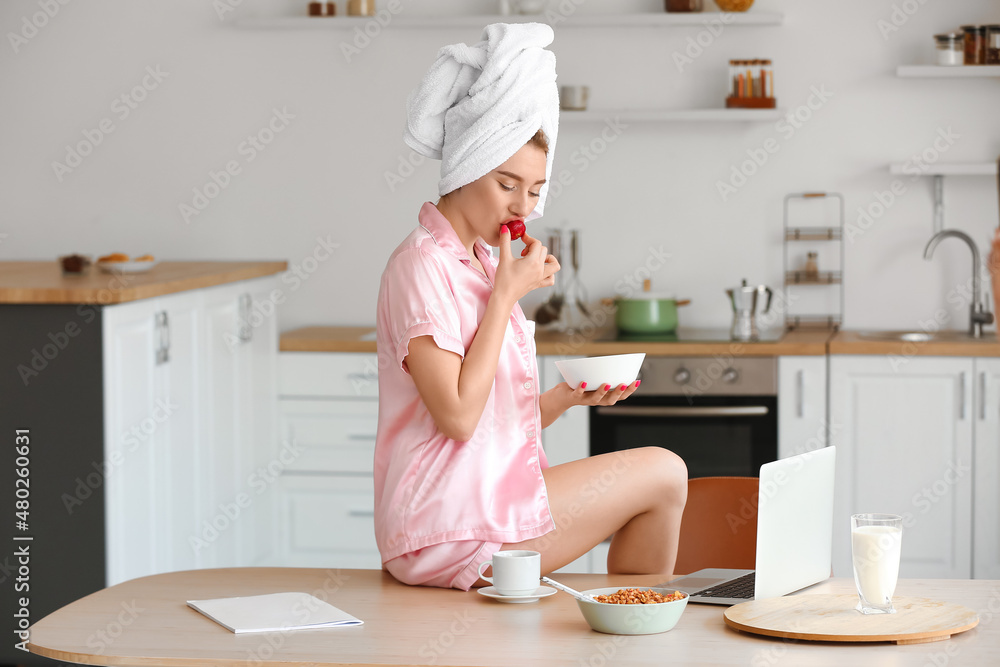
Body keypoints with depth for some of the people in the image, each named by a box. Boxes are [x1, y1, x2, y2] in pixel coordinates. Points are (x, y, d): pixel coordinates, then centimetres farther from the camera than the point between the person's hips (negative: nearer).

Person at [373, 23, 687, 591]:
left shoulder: (480, 264, 16)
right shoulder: (422, 265, -12)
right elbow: (458, 416, -20)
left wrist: (567, 396, -3)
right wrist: (507, 295, -15)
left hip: (490, 496, 9)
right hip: (448, 527, -9)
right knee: (663, 473, -5)